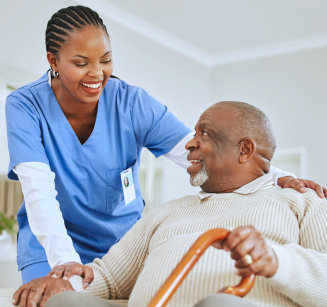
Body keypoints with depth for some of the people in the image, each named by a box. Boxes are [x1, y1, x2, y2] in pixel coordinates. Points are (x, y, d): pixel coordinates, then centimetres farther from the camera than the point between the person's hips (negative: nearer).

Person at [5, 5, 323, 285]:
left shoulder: (131, 103, -13)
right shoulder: (25, 106, -15)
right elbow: (38, 189, -26)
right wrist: (64, 259, -42)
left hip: (123, 241, 1)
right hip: (51, 247, -1)